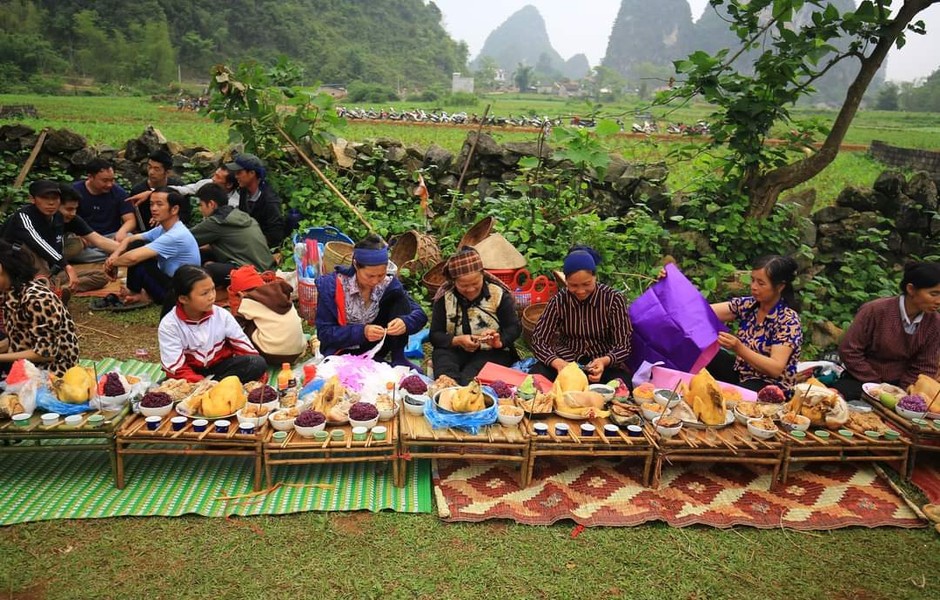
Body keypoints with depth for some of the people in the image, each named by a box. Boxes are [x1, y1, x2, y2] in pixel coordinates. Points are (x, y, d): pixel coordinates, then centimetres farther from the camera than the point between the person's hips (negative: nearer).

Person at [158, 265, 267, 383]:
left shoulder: (222, 315, -7)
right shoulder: (169, 325, -15)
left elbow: (243, 345, -2)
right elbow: (176, 368, -18)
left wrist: (257, 371, -14)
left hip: (219, 366, 3)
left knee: (258, 363, -23)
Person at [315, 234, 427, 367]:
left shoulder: (389, 284, -10)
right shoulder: (331, 286, -18)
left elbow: (420, 315, -10)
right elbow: (324, 333, -17)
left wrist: (405, 323, -35)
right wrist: (361, 332, -33)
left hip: (375, 345, 4)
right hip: (343, 351, -4)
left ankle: (398, 359, -12)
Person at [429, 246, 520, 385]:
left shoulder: (498, 293, -6)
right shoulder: (444, 297, -2)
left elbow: (514, 328, -3)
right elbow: (435, 335, -2)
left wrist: (500, 341, -26)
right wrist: (458, 340, -22)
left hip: (491, 352, 0)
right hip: (454, 350, 1)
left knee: (468, 378, -34)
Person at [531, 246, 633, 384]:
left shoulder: (613, 299, -11)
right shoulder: (559, 300, -7)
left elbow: (623, 346, -10)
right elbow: (538, 341, -8)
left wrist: (605, 361, -34)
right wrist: (557, 363, -30)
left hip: (604, 363, -1)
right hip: (566, 360, 1)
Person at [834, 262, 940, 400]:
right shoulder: (875, 310, -18)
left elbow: (926, 367, 2)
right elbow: (849, 351, -13)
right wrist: (876, 385, -12)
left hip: (898, 384, 4)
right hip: (863, 379, -4)